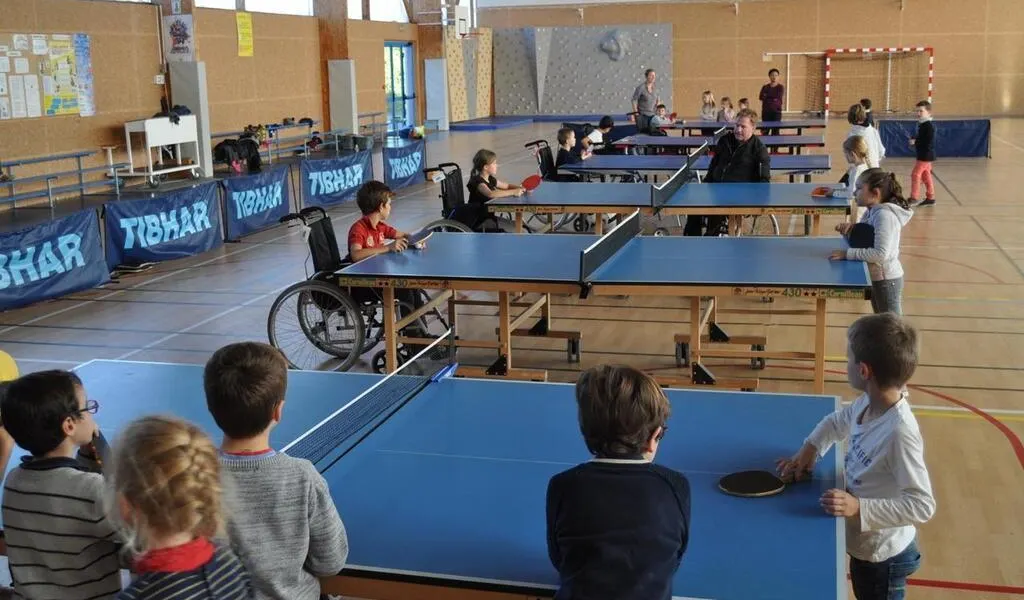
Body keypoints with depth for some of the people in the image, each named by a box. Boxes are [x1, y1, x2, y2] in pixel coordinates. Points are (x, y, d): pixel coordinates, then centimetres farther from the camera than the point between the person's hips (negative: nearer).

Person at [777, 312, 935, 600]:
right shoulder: (868, 404, -9)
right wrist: (809, 449, -2)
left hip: (883, 557, -7)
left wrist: (860, 508, -36)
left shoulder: (899, 433, -33)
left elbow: (922, 506, -31)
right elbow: (838, 421, 13)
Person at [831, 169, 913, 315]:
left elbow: (881, 254, -31)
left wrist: (848, 253, -28)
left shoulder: (884, 215, -24)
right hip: (877, 278, 10)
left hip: (887, 280, -10)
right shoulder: (871, 212, 5)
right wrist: (849, 230, -5)